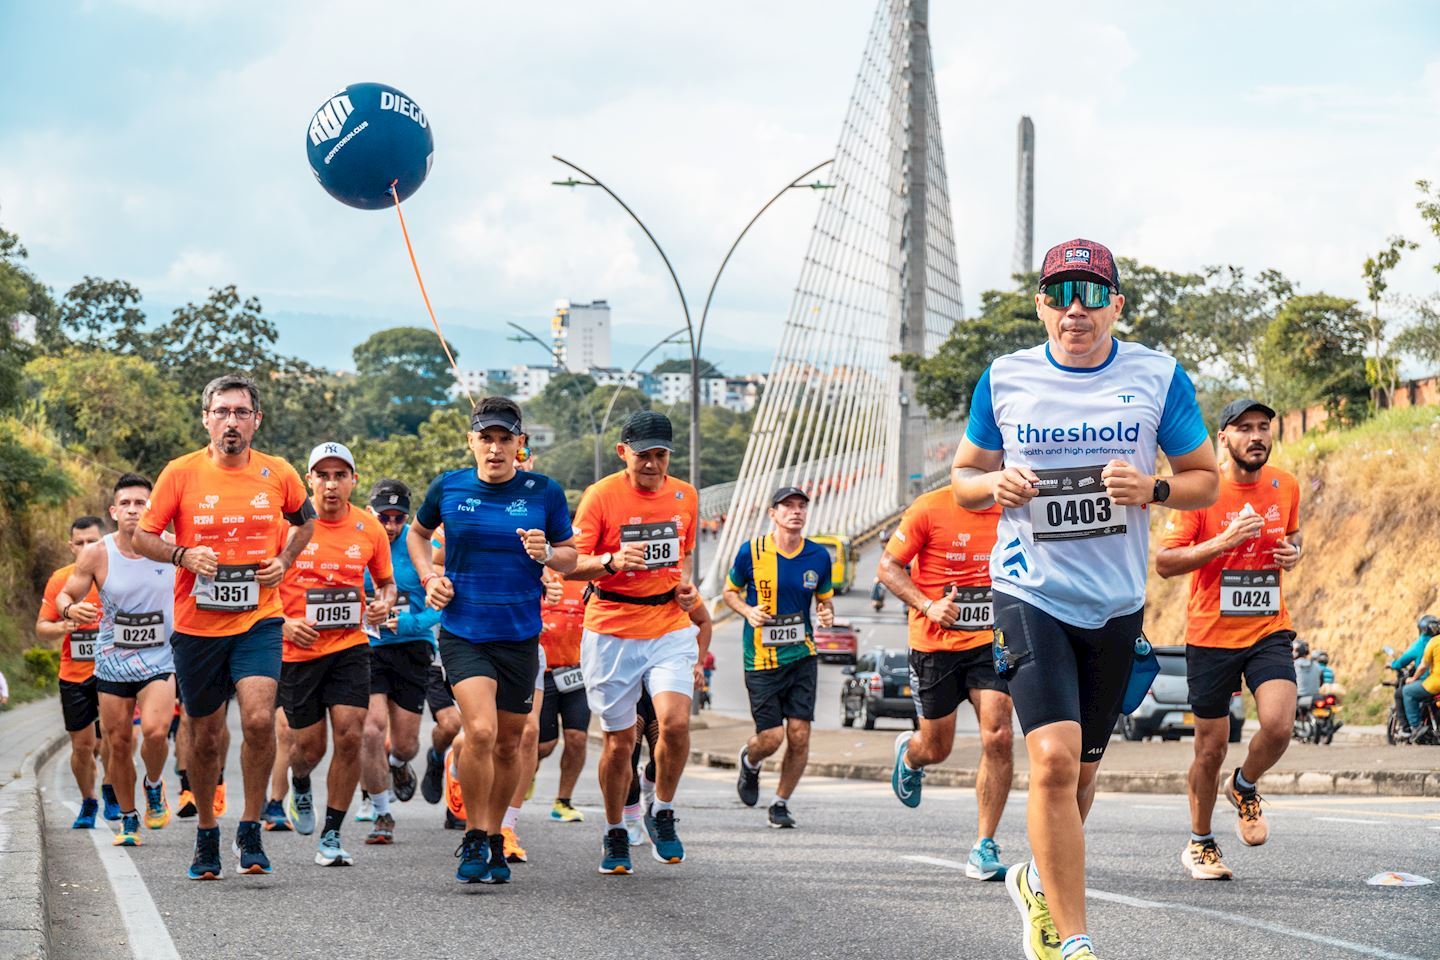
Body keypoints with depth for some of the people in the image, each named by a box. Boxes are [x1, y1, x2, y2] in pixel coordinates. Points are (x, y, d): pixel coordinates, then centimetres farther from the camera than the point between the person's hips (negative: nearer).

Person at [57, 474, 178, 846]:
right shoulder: (96, 555, -7)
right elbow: (65, 595, 2)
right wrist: (72, 609, -20)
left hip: (160, 660, -1)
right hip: (113, 663, 1)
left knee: (154, 730, -22)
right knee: (119, 745, 5)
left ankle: (154, 785, 9)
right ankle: (128, 821, 25)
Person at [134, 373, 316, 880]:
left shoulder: (278, 474, 0)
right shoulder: (181, 473, -4)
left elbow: (304, 520, 20)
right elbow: (143, 537, 2)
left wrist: (284, 560, 2)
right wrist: (183, 556, -16)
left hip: (258, 621, 0)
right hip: (197, 625, 0)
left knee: (259, 718, -21)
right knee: (205, 737, 9)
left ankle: (251, 830, -4)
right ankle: (206, 832, 31)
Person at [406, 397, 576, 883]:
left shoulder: (544, 492, 0)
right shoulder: (448, 487, 0)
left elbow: (570, 555, 10)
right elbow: (418, 533, 19)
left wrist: (546, 554, -12)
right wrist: (429, 577, 3)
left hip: (520, 635, 2)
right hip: (462, 631, -2)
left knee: (508, 743, 10)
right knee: (480, 731, -20)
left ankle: (494, 837, 30)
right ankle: (474, 838, -4)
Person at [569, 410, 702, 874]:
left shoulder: (685, 496, 6)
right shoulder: (601, 495, -7)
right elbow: (571, 564, -9)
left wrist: (685, 585, 3)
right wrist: (613, 562, -27)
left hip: (669, 629, 2)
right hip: (612, 633, -2)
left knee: (675, 722, -19)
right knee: (619, 740, 3)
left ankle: (662, 813, 5)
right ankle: (614, 834, 25)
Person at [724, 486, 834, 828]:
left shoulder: (819, 556, 1)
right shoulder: (751, 552, -7)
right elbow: (730, 591, 7)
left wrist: (827, 614, -7)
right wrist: (748, 611, -13)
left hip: (802, 656, 2)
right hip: (761, 658, -2)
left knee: (799, 735, -5)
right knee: (771, 737, -5)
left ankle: (780, 803, 15)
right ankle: (749, 761, 32)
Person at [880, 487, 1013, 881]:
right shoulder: (930, 508, -9)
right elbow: (888, 566, -5)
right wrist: (927, 605, -18)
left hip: (990, 643, 2)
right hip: (935, 645, -2)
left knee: (998, 738, -15)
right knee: (937, 748, 10)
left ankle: (984, 848, -6)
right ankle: (909, 755, 51)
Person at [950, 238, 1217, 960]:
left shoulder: (1158, 377, 0)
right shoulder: (1004, 380, 1)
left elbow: (1205, 480, 7)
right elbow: (962, 479, 12)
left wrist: (1152, 489, -15)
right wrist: (996, 484, -12)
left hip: (1116, 603, 2)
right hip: (1030, 593, -2)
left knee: (1081, 768, 13)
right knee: (1054, 757, -18)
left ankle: (1038, 883, 42)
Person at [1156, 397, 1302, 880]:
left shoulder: (1285, 486, 3)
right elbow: (1164, 562, -12)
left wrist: (1293, 552, 0)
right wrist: (1226, 540, -23)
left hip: (1269, 630, 3)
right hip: (1211, 636, -2)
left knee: (1278, 726, -18)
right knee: (1211, 747, 4)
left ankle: (1244, 787, 15)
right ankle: (1199, 842, 26)